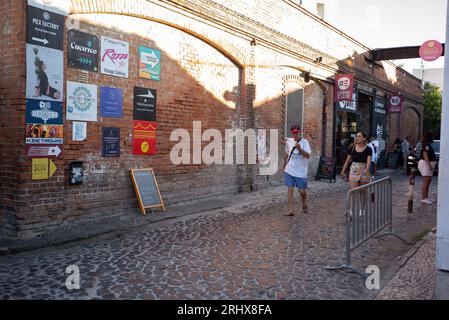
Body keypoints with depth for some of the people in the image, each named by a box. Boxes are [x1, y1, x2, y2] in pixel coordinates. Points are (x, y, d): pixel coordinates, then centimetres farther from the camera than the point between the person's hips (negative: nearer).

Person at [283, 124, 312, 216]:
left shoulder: (304, 142, -7)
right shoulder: (288, 141, 5)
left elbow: (307, 156, -16)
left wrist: (299, 149, -29)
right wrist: (284, 166, 24)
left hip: (301, 172, -3)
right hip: (289, 171, 3)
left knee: (302, 191, 4)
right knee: (290, 190, -1)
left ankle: (304, 204, 34)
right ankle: (291, 210, 3)